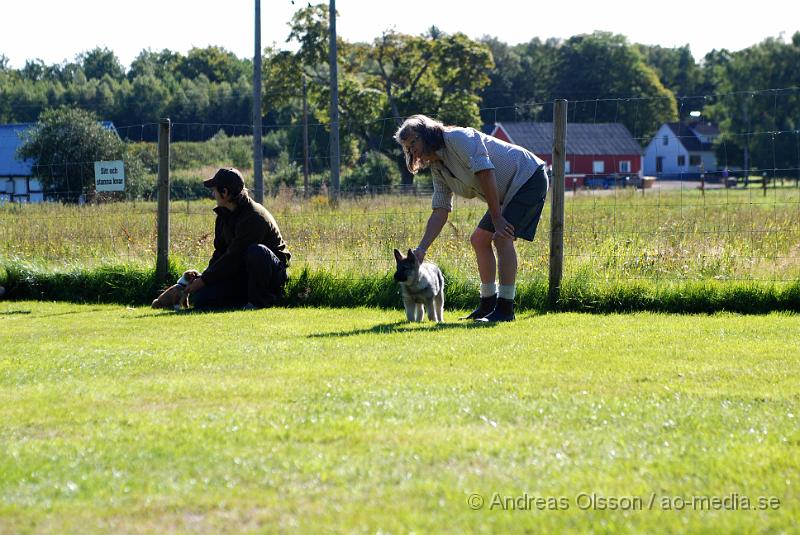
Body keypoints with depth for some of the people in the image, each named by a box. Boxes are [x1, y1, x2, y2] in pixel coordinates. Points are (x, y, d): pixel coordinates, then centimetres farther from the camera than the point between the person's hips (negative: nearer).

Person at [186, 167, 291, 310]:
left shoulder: (254, 217, -24)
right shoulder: (224, 214, 6)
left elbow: (233, 258, -24)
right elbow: (220, 252, 11)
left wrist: (204, 280, -19)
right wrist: (201, 278, -2)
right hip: (242, 274, 7)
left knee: (256, 251, -42)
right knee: (200, 297, -11)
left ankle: (261, 300, -22)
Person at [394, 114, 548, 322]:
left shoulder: (458, 138, -19)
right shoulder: (438, 169, 8)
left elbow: (485, 173, -26)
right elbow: (440, 212, 6)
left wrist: (497, 219, -24)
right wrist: (421, 249, -5)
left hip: (529, 177, -10)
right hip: (509, 193, 10)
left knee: (502, 238, -21)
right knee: (479, 240, 10)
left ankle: (506, 308, -19)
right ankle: (488, 304, 18)